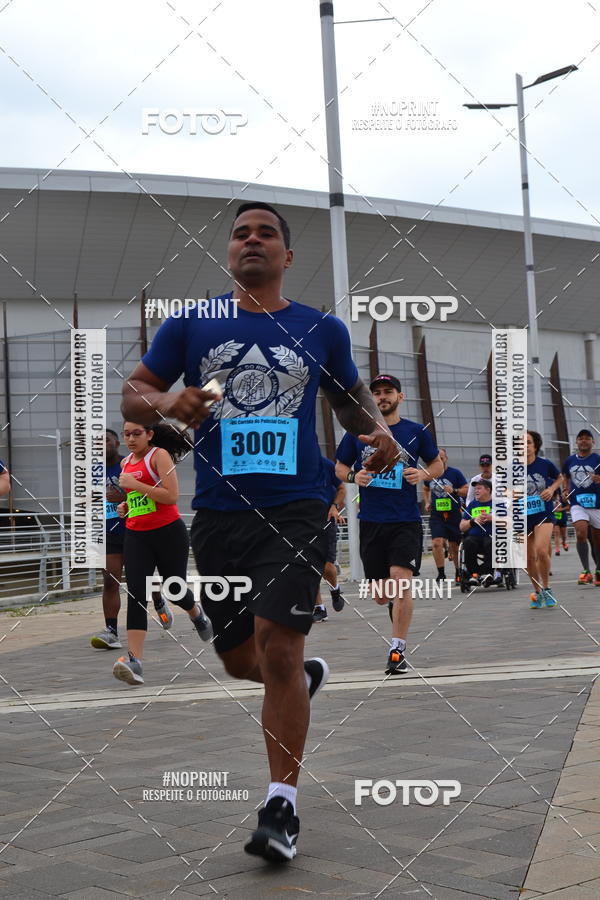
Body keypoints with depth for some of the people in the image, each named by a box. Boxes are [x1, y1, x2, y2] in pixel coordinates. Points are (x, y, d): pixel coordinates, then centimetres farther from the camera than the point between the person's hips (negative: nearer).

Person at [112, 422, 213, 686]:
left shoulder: (159, 455, -8)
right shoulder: (125, 463, 13)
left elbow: (171, 496, -18)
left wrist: (136, 485, -21)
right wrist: (125, 506, 8)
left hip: (169, 533, -5)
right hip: (136, 535, 5)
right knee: (136, 595, -10)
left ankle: (196, 613, 46)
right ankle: (134, 660, -17)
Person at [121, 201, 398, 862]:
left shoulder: (323, 330, 9)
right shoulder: (190, 324, 8)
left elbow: (351, 399, 23)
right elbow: (132, 394, 8)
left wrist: (378, 429, 1)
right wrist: (167, 401, -14)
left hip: (295, 509, -2)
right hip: (218, 512, 2)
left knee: (277, 648, -15)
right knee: (238, 659, 11)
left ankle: (281, 807, -5)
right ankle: (306, 678, 47)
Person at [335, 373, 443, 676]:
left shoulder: (416, 432, 4)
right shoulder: (357, 432, 7)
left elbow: (438, 464, 14)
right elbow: (339, 467, 16)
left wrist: (423, 474, -7)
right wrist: (353, 476, -6)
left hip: (406, 521, -2)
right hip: (371, 522, 2)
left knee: (401, 579, -18)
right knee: (380, 594, 6)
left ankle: (397, 650, -12)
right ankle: (400, 613, 41)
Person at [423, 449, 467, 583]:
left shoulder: (455, 473, -2)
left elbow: (466, 490, -1)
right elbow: (425, 489, 26)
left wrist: (454, 490, -18)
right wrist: (427, 502, 11)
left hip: (454, 514, -1)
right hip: (436, 514, 1)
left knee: (454, 546, 6)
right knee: (437, 543, -15)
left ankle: (458, 572, 24)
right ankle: (441, 574, -8)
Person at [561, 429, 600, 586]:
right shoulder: (569, 460, 9)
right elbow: (565, 476, 26)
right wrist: (565, 489, 9)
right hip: (577, 503, 1)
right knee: (581, 534, -18)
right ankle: (586, 571, -16)